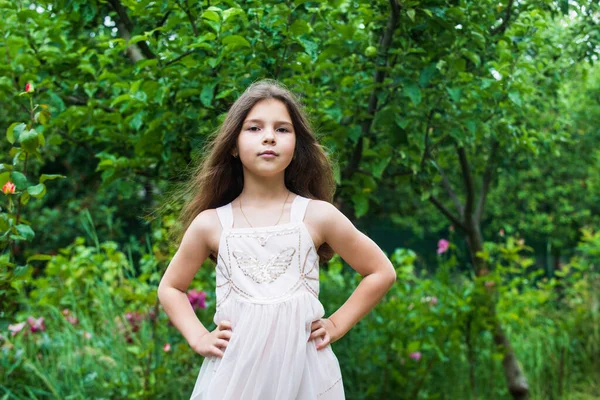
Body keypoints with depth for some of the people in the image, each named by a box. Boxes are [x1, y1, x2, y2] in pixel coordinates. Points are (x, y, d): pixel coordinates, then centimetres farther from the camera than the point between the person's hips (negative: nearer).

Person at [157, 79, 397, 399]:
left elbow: (382, 273, 7)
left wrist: (337, 325, 2)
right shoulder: (210, 223, 0)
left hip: (302, 368, 0)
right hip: (235, 370, 1)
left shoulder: (317, 215, -3)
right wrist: (199, 338, 2)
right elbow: (170, 288, 14)